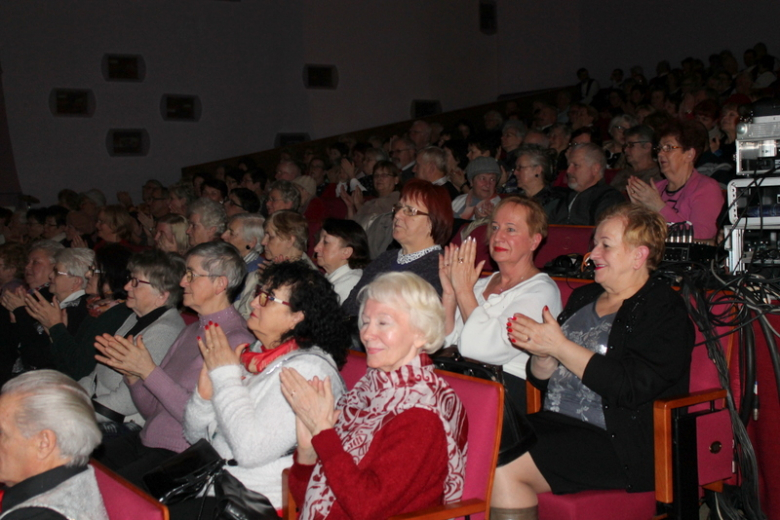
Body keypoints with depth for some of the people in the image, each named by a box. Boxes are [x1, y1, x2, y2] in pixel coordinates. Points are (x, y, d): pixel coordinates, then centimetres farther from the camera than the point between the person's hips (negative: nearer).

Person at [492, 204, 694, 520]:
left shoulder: (663, 311, -5)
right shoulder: (583, 298, 17)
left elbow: (632, 386, -20)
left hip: (618, 443, -7)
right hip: (555, 422, 7)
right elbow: (542, 380, 18)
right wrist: (543, 355, -6)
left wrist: (559, 345, -18)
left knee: (504, 468, -26)